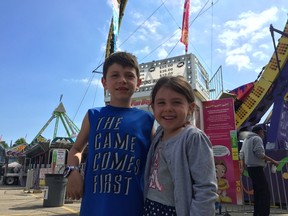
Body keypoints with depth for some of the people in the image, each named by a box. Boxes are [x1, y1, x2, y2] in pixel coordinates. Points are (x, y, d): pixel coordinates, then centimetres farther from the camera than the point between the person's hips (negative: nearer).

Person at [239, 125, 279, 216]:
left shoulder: (246, 140, 20)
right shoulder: (257, 138, -7)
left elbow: (241, 154, 19)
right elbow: (259, 153, -19)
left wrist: (242, 167, 25)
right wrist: (272, 161, -12)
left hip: (250, 168, 9)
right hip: (257, 168, -9)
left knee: (257, 192, 16)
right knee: (265, 193, -7)